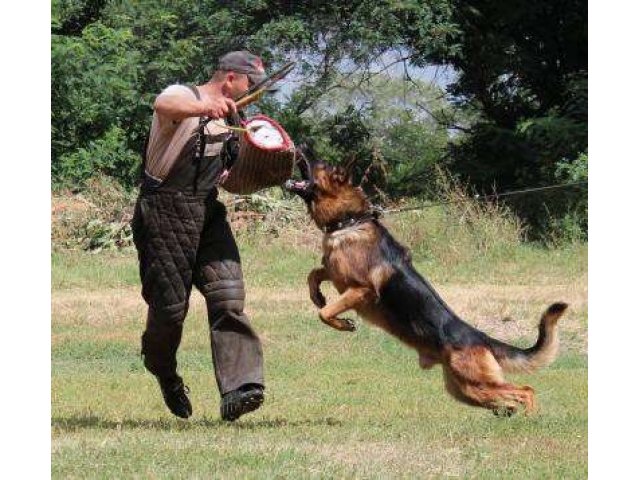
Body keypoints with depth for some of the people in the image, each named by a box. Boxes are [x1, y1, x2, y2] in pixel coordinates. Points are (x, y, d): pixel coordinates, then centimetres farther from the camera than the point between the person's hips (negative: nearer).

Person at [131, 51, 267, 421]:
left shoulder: (228, 118, 18)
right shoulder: (183, 96, -9)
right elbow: (164, 105, -36)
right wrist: (204, 106, -57)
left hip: (208, 211, 7)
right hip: (165, 210, -7)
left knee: (228, 296, -11)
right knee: (171, 305, 0)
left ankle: (239, 389, -20)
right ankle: (166, 376, 30)